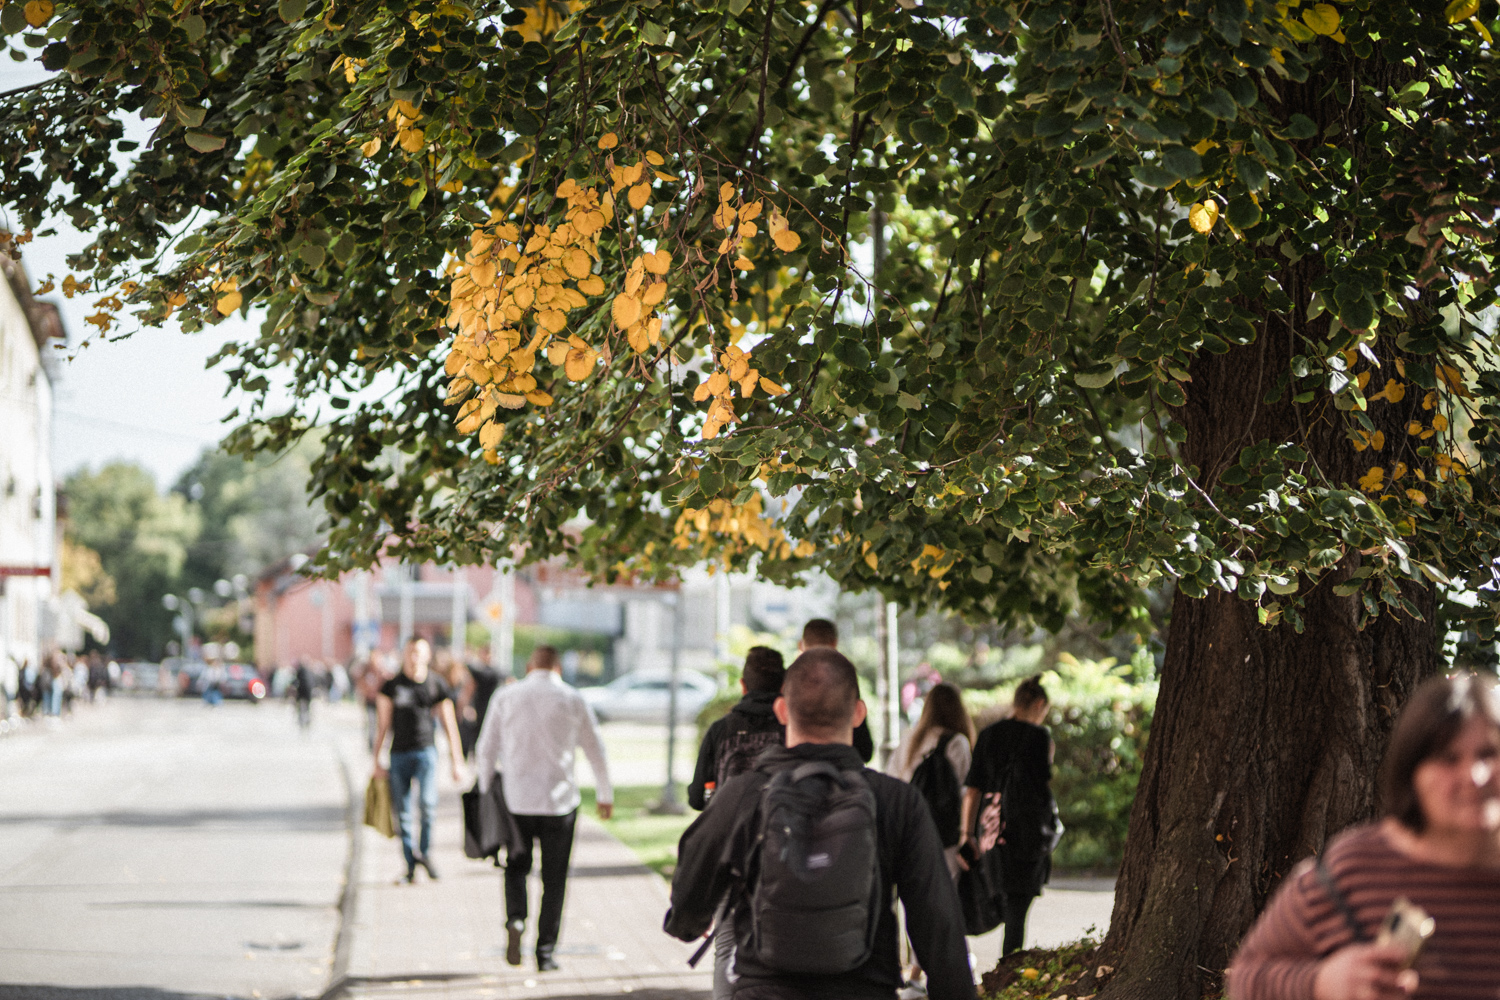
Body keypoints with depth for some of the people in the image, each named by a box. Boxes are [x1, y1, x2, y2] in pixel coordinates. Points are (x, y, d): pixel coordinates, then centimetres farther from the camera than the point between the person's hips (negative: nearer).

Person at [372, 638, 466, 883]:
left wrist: (457, 762, 6)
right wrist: (377, 761, 4)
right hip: (399, 753, 1)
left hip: (425, 752, -1)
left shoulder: (436, 685, 4)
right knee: (403, 815, 2)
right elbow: (383, 725, 7)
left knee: (428, 803, -20)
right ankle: (411, 867, 11)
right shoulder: (392, 686, 5)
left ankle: (424, 852, 1)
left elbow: (449, 725, 8)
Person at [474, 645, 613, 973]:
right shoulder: (573, 700, 1)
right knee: (554, 878, 10)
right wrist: (605, 795, 22)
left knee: (516, 866, 17)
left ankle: (515, 919, -10)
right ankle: (545, 952, 7)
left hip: (515, 800, 1)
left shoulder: (505, 697, 1)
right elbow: (596, 751, 9)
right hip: (559, 802, 0)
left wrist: (486, 792, 14)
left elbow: (485, 751, 2)